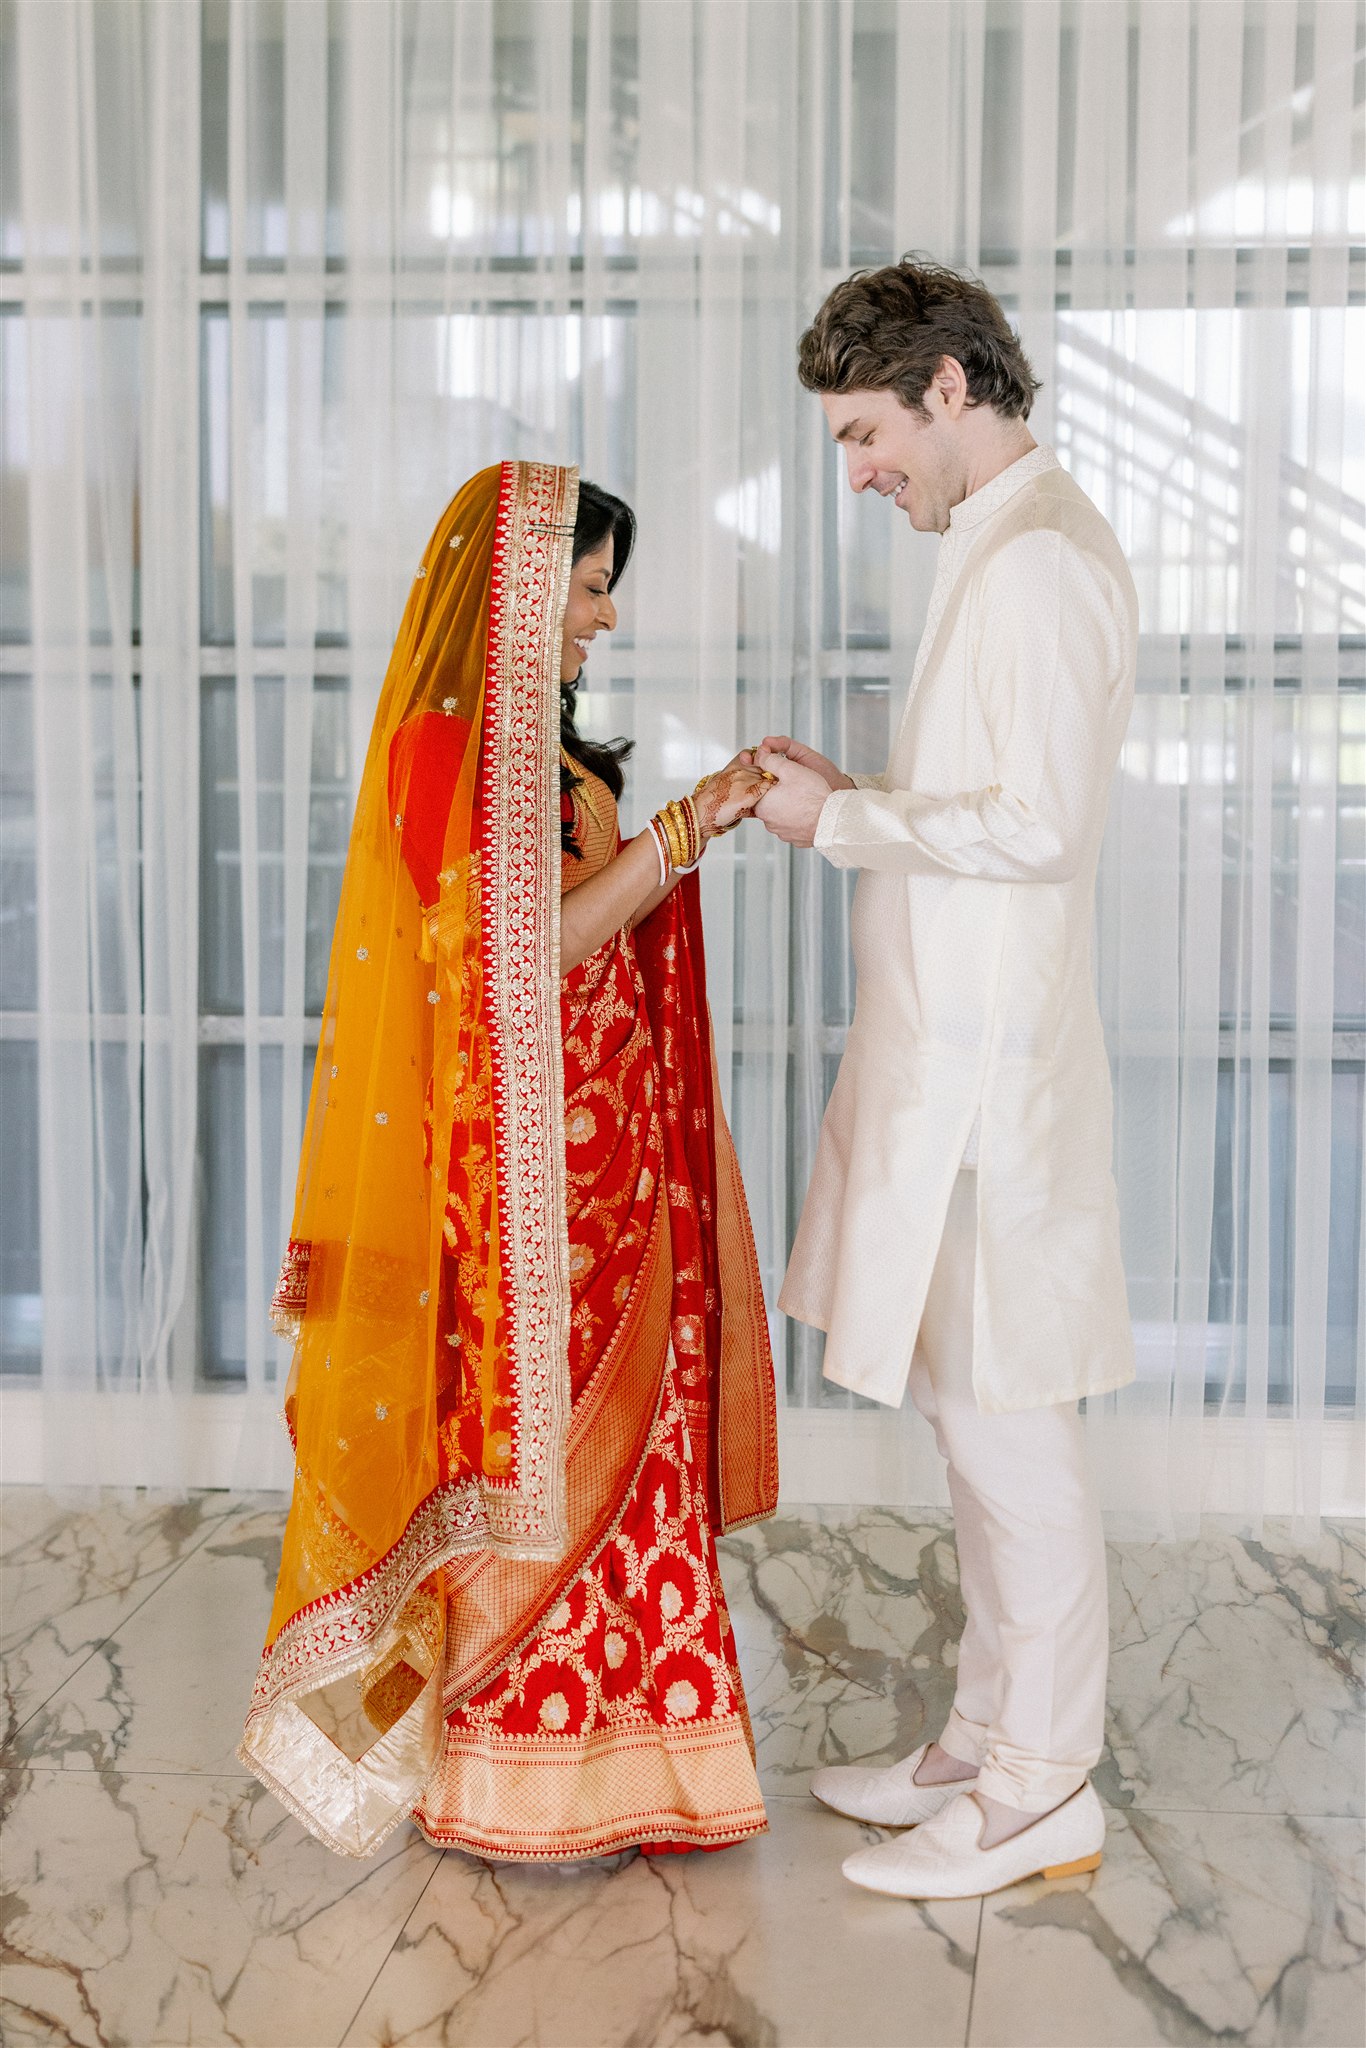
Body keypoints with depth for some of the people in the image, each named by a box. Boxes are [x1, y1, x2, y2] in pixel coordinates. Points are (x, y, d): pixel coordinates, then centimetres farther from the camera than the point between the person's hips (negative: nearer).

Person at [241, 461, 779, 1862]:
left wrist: (703, 817, 11)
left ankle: (591, 1732, 24)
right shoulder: (445, 749, -15)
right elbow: (529, 950, -20)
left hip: (594, 1154, 9)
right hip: (518, 1162, -9)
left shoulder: (536, 746, 15)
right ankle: (503, 1780, 12)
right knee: (527, 1435, -1)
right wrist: (682, 829, -19)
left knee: (599, 1433, 13)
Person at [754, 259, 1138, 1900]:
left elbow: (1037, 825, -22)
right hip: (951, 1052, 10)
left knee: (1005, 1428, -2)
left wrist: (843, 822, -12)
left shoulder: (1041, 560, -15)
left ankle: (1040, 1796, 11)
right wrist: (856, 797, 10)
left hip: (987, 1068, -10)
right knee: (976, 1422, 16)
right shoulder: (1003, 549, 17)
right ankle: (989, 1745, 28)